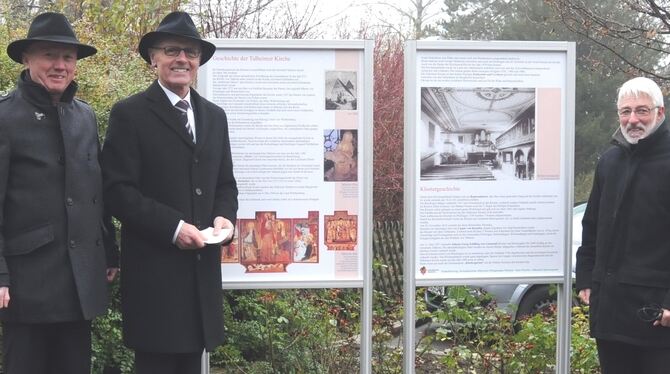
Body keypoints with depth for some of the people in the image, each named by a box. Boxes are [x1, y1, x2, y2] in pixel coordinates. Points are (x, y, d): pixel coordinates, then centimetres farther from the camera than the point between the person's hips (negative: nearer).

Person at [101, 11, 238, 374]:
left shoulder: (215, 116, 15)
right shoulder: (129, 113, -4)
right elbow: (118, 190, -10)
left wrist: (224, 216, -4)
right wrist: (172, 227, -18)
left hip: (202, 266, 5)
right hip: (153, 268, -5)